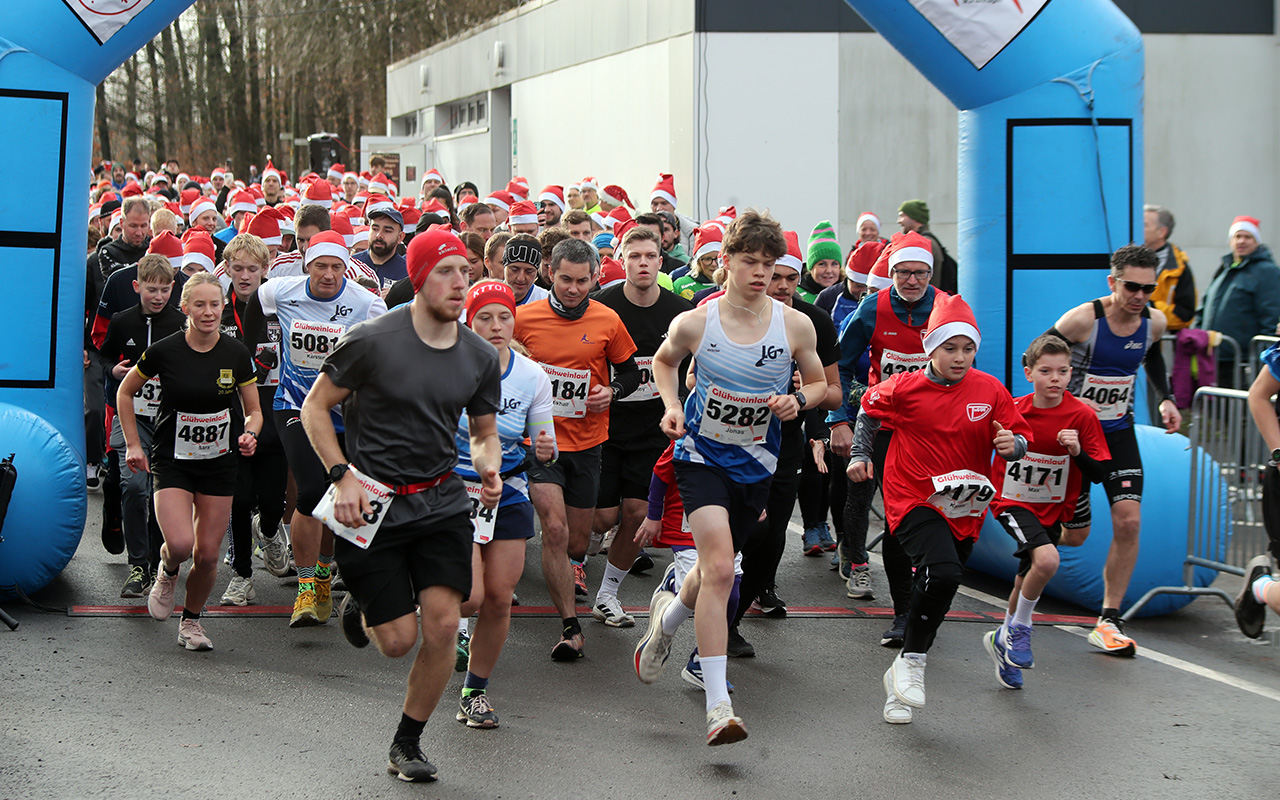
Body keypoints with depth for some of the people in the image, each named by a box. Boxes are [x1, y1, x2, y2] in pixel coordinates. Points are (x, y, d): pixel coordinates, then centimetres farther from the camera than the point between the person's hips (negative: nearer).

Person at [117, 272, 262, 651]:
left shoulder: (236, 354, -4)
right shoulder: (165, 351, -10)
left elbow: (253, 410, 7)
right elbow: (125, 392, 7)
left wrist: (249, 434, -15)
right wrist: (133, 445, 3)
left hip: (219, 463, 2)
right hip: (172, 461, -2)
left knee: (208, 554, 0)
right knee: (180, 544, -21)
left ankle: (192, 621, 26)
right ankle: (167, 572, 16)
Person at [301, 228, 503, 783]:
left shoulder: (480, 356, 3)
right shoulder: (373, 341, -12)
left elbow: (484, 432, 17)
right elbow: (315, 408, -3)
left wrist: (488, 469, -6)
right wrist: (343, 476, -13)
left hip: (441, 502, 4)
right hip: (373, 503, -4)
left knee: (442, 625, -8)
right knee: (399, 639, -4)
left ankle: (408, 743, 12)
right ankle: (360, 608, 35)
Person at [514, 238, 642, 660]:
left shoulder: (607, 321, -2)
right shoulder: (524, 318, -5)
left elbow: (630, 372, 11)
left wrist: (612, 391, -9)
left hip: (587, 440, 2)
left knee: (576, 540, 12)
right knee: (555, 528, -18)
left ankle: (573, 563, 51)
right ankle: (570, 627, -10)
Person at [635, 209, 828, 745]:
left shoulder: (795, 325, -7)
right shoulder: (694, 323, -11)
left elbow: (819, 383, 8)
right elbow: (664, 361, 11)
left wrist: (798, 400, -13)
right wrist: (672, 406, -6)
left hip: (755, 463, 3)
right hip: (702, 456, -3)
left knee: (715, 570, 15)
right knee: (719, 569, -20)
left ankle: (668, 615, 52)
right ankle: (718, 705, -17)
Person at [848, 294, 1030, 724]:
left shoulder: (990, 390, -2)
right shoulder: (904, 388, -5)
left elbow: (1020, 437, 3)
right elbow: (869, 408, 14)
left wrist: (1012, 444, -19)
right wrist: (860, 454, 8)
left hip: (964, 509, 4)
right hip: (913, 499, -4)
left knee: (939, 592, 9)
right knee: (942, 572, -29)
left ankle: (900, 687, 25)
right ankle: (911, 662, -11)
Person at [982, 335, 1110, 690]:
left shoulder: (1082, 416, -11)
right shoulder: (1011, 411, -12)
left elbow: (1099, 474, -10)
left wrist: (1078, 452, -27)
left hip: (1054, 507, 3)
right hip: (1013, 502, -3)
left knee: (1027, 579, 10)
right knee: (1046, 560, -26)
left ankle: (1004, 640, 36)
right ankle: (1019, 630, -4)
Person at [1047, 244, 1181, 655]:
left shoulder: (1154, 322, -5)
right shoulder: (1082, 319, -21)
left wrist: (1165, 399, 7)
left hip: (1119, 433, 4)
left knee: (1128, 521, -11)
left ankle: (1108, 621, -2)